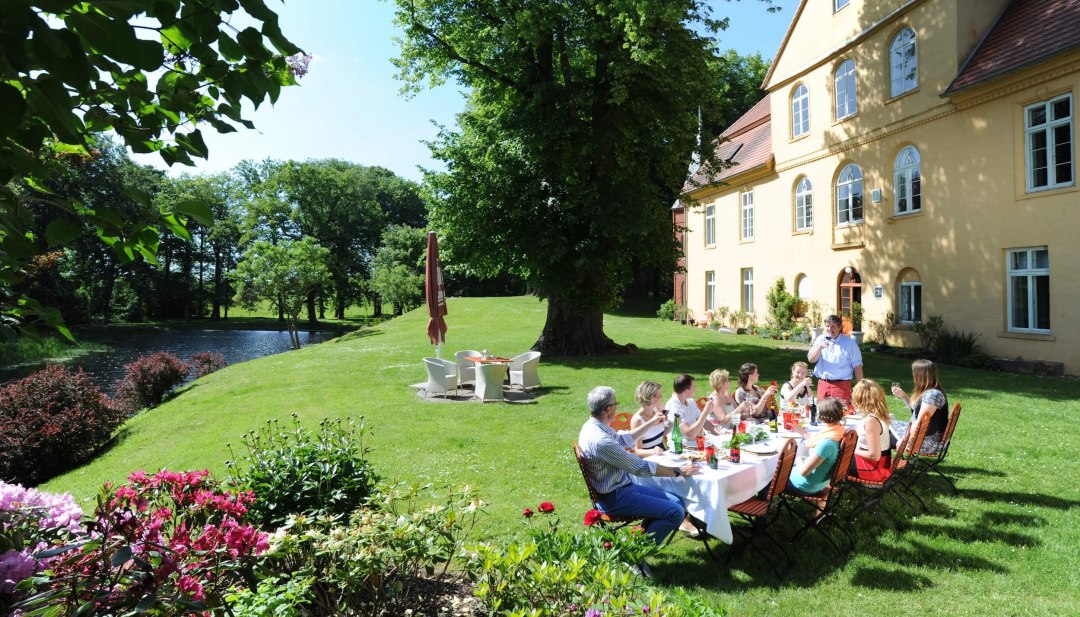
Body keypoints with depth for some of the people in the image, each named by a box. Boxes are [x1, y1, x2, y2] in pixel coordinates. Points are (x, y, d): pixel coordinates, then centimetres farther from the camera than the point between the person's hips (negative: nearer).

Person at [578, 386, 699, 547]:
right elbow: (641, 467, -22)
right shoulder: (600, 440, -29)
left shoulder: (593, 426, 2)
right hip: (613, 498, -10)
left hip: (621, 486, 10)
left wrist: (650, 423, 24)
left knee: (676, 502, 7)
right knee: (676, 512, -15)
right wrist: (678, 471, -11)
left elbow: (623, 439, 22)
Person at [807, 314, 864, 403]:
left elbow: (857, 366, 0)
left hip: (841, 385, -3)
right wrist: (819, 348, -16)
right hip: (822, 384, 3)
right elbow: (811, 359, 2)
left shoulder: (849, 342, 0)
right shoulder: (820, 339, 9)